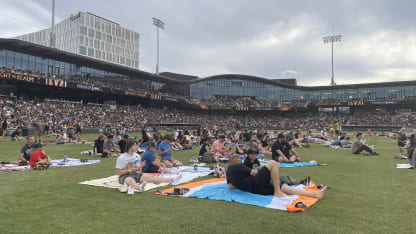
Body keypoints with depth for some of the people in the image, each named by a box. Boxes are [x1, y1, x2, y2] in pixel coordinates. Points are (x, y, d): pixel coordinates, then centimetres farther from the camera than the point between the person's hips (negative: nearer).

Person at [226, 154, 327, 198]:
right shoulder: (236, 166, -1)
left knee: (285, 188, -1)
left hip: (252, 189, 8)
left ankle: (316, 194, -10)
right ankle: (277, 192, -13)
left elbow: (230, 186, 18)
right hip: (255, 183, -8)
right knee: (273, 163, -12)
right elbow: (253, 172, 0)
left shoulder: (229, 171, 23)